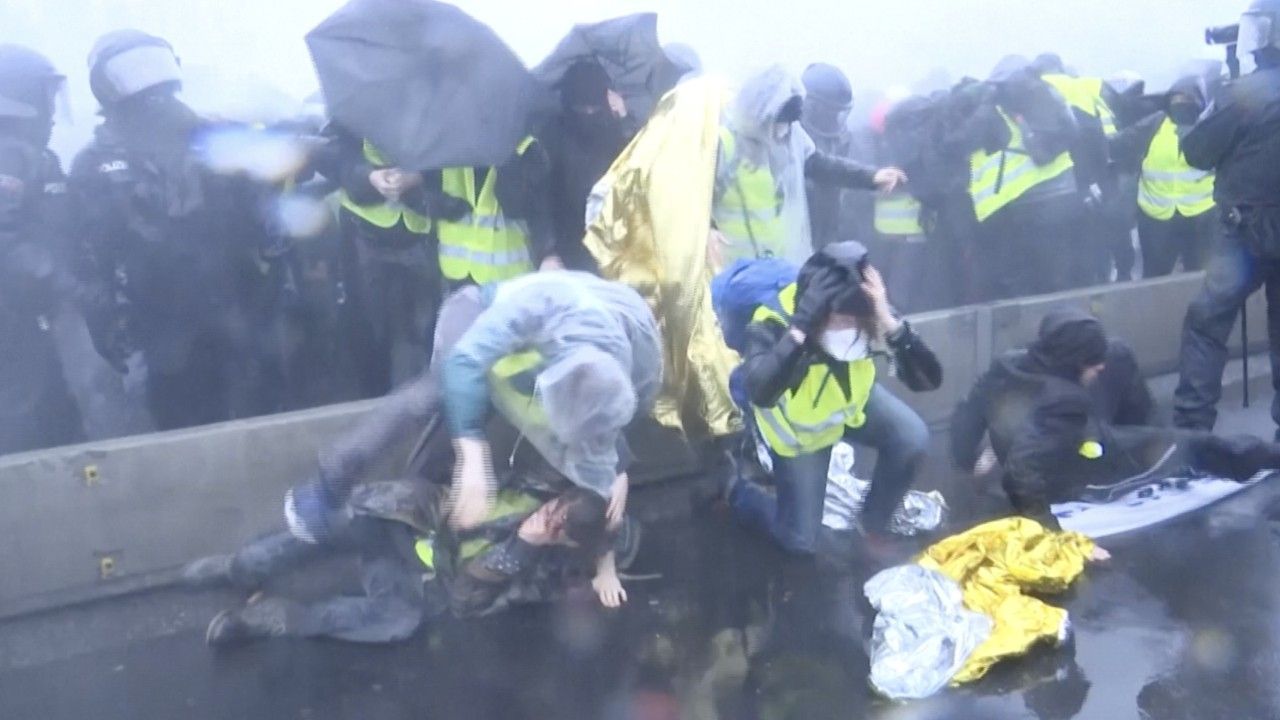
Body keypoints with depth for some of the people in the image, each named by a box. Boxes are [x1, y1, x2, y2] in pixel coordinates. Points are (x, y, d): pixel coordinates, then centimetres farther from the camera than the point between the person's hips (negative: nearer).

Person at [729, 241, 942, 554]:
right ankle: (741, 492, 30)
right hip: (797, 425, -3)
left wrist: (890, 322, -52)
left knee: (913, 438, -24)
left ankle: (874, 525, 4)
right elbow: (760, 394, -59)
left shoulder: (869, 312, -31)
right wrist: (800, 329, -63)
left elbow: (928, 379, -38)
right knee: (800, 539, -2)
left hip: (852, 399, 3)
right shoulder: (773, 324, -40)